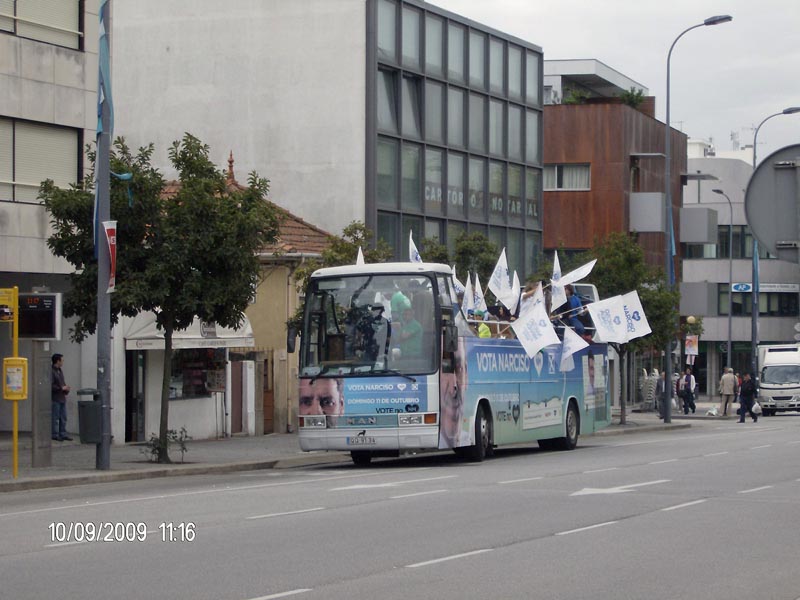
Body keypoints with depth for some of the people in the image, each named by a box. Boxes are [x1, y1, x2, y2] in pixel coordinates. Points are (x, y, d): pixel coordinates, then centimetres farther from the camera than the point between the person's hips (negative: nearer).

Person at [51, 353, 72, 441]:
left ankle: (63, 434, 15)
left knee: (63, 417, 10)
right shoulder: (51, 372, -13)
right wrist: (62, 388, -16)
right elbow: (51, 386, -20)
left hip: (62, 398, 9)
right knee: (55, 418, -3)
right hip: (55, 398, -9)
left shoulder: (60, 371, 16)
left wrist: (66, 388, 4)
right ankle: (54, 435, 2)